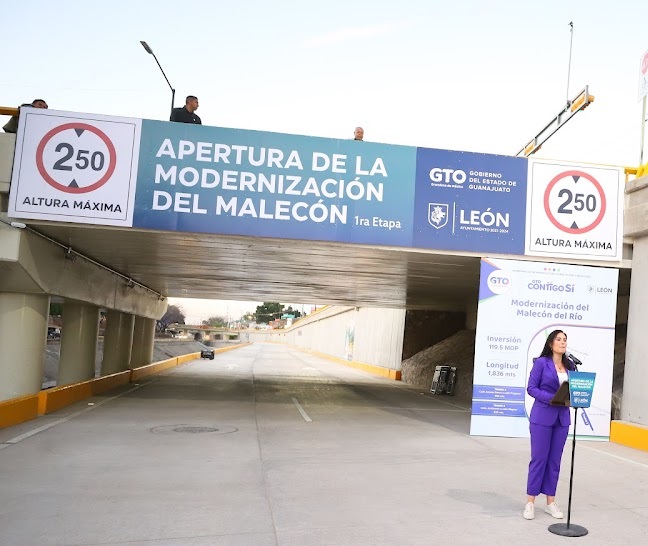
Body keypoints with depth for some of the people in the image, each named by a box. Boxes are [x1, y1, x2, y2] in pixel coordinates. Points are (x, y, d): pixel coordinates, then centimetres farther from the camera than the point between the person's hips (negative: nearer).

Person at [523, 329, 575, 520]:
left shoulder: (569, 366, 9)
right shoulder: (541, 362, -6)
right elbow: (531, 388, -8)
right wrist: (552, 398, -19)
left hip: (562, 417, 5)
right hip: (542, 416, -5)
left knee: (555, 460, 9)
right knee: (539, 458, -1)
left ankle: (551, 502, 18)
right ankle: (530, 502, 8)